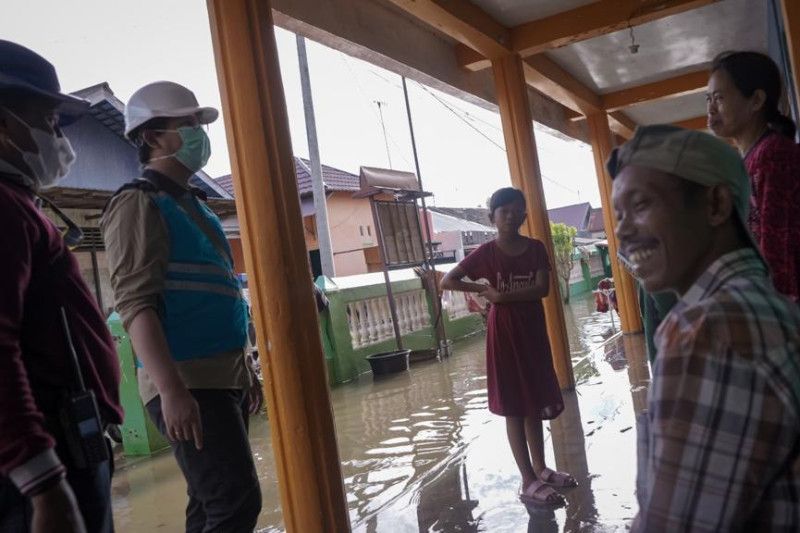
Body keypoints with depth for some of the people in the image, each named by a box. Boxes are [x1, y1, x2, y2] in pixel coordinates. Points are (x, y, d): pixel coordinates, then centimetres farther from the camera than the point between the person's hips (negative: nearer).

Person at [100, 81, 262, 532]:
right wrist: (171, 389, -25)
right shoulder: (139, 204, -6)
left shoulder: (196, 206, 20)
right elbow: (136, 304, -16)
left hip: (224, 377, 9)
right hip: (188, 383, -8)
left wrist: (247, 372, 22)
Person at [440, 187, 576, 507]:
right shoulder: (487, 253, -6)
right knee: (514, 407, 0)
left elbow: (542, 288, -10)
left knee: (535, 403, 13)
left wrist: (501, 294, -19)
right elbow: (447, 281, -8)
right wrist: (483, 289, -15)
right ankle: (529, 482, 5)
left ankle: (540, 469, 27)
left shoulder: (536, 248, 3)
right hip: (504, 334, -4)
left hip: (533, 331, 4)